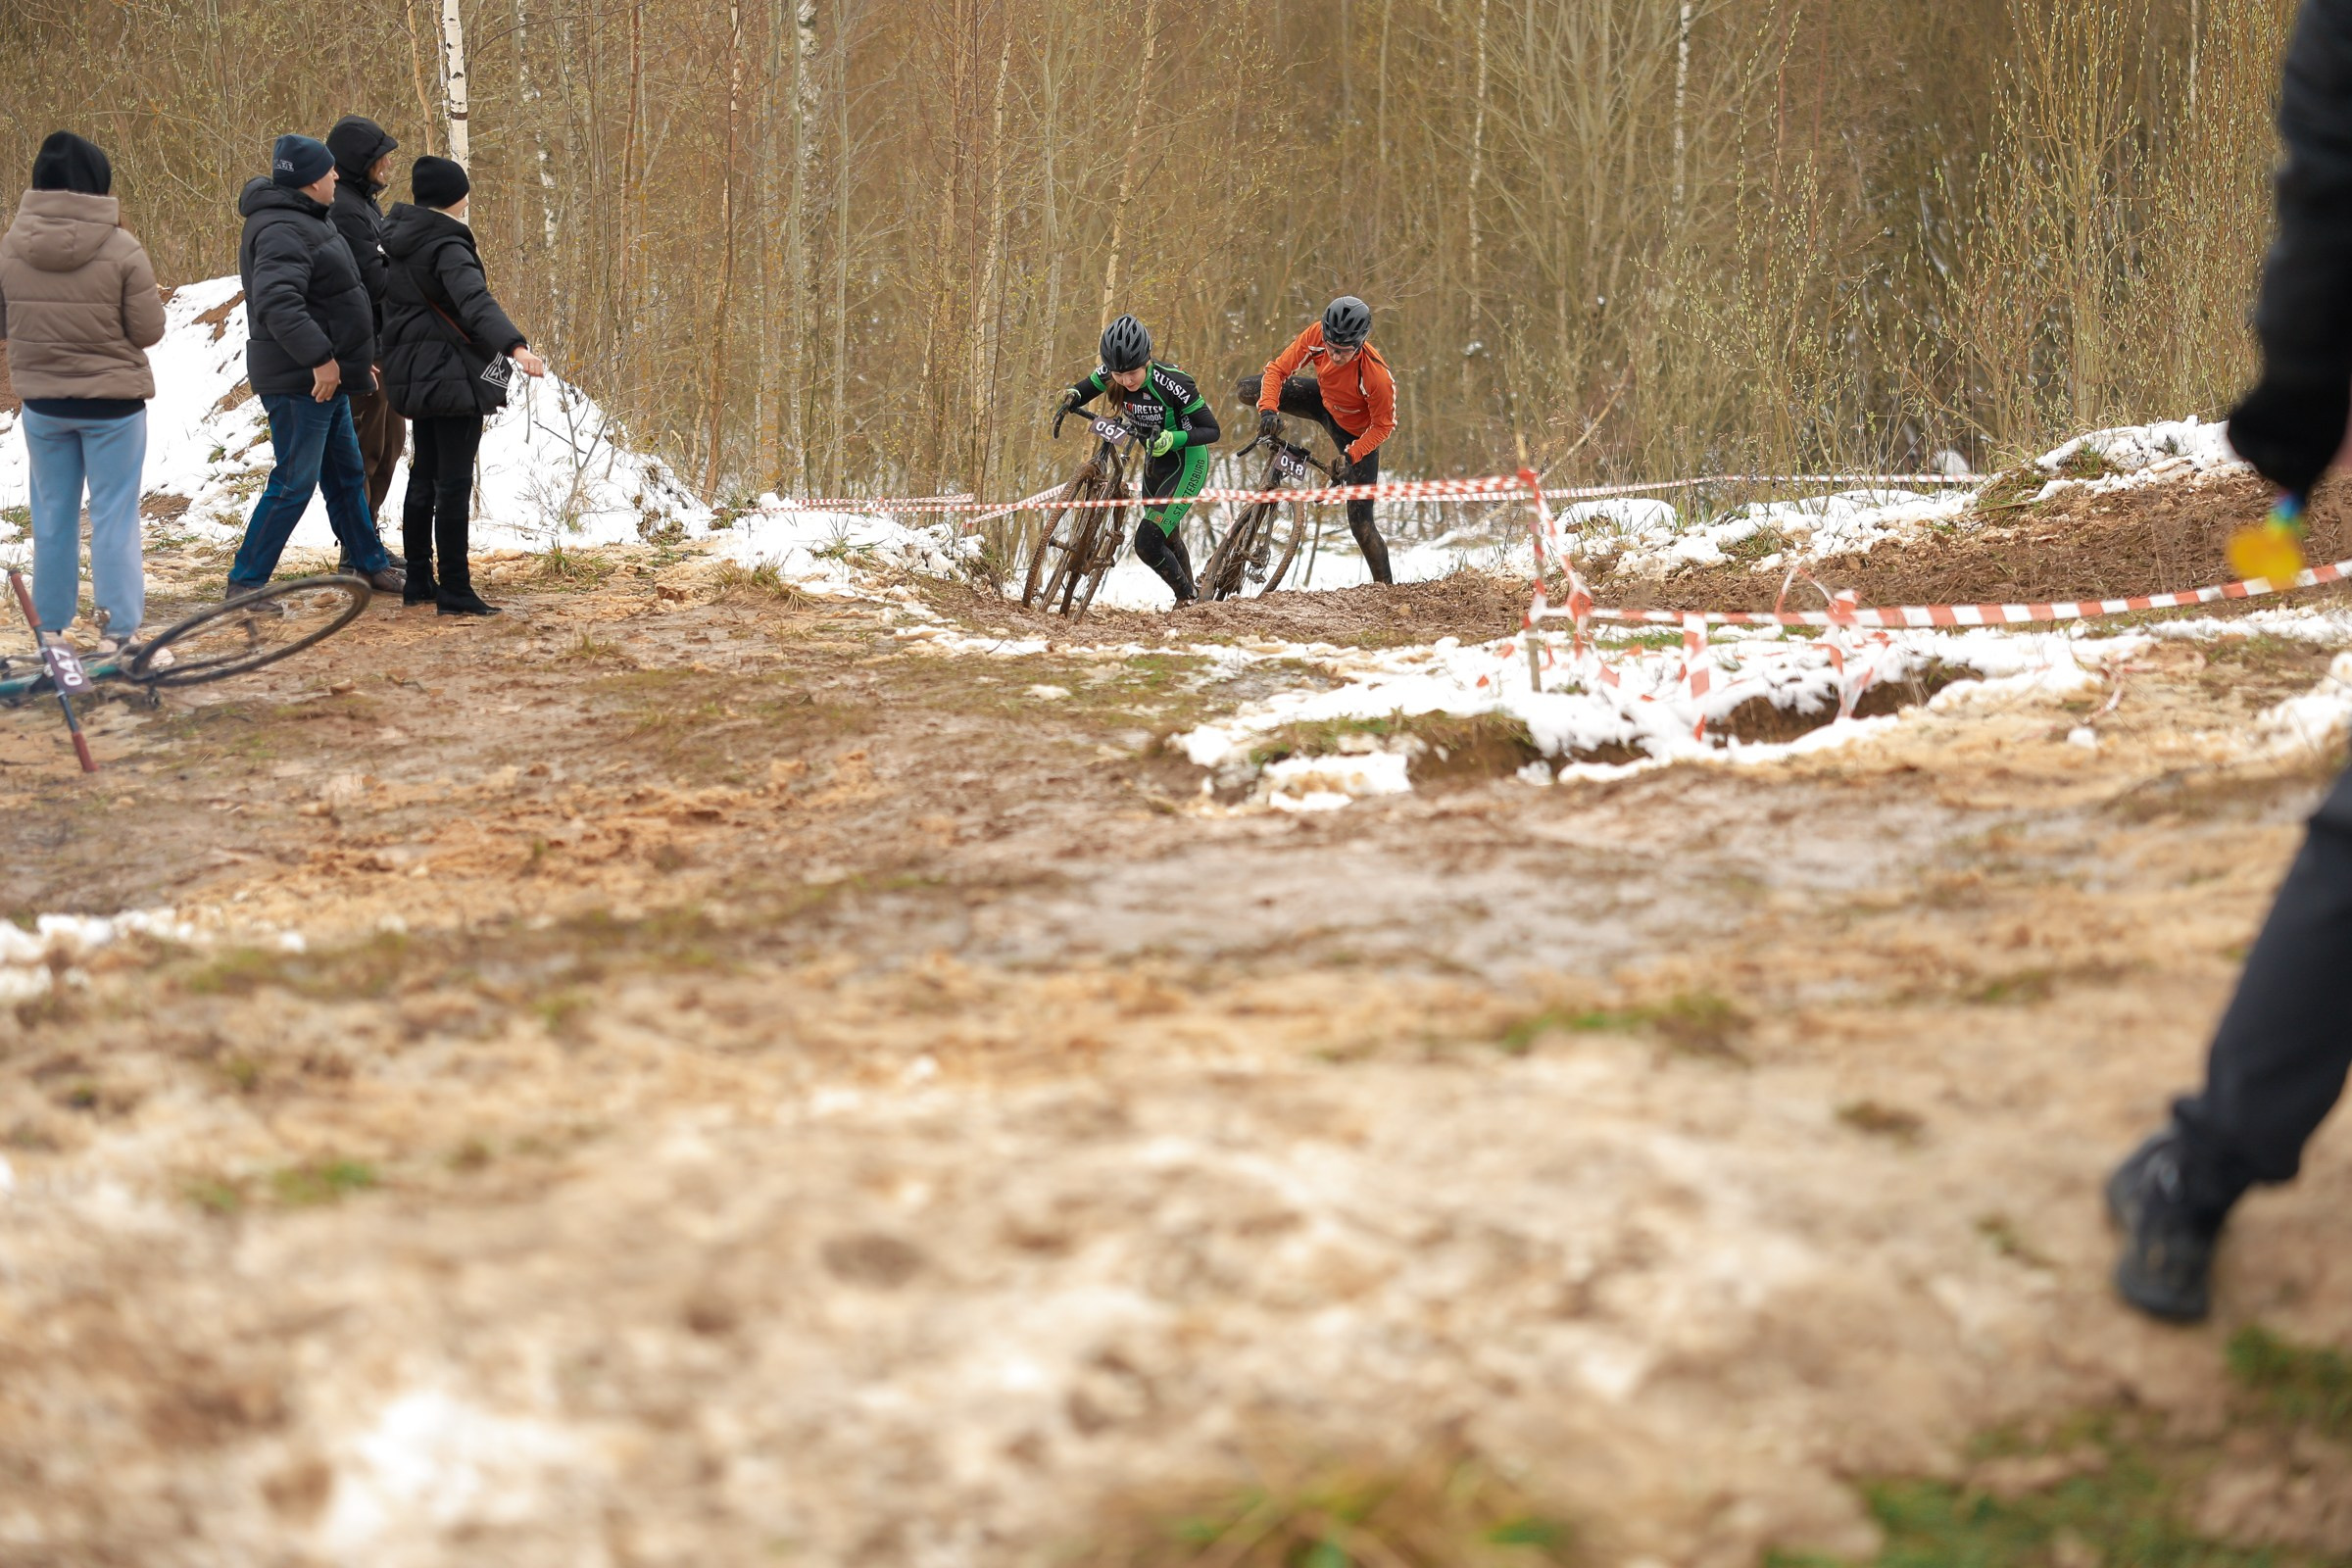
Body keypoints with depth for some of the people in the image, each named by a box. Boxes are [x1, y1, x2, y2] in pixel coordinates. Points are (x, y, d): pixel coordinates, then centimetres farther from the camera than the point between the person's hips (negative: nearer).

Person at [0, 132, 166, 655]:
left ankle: (50, 627, 20)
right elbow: (149, 331, -10)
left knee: (53, 513, 15)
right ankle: (117, 628, 3)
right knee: (114, 514, 4)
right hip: (113, 399, -3)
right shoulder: (121, 249, -17)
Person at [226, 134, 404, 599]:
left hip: (327, 376, 11)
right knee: (294, 483, -8)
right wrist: (319, 357, -34)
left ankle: (371, 564, 34)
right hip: (299, 383, -11)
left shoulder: (304, 222, 15)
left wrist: (357, 357, 25)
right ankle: (245, 582, -2)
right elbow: (277, 302, -34)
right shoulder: (282, 230, -20)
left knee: (347, 474, 21)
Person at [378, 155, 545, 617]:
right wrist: (515, 346, -46)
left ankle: (419, 581, 22)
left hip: (414, 377, 9)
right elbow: (476, 302, -33)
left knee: (423, 478, 16)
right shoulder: (447, 247, -17)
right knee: (454, 483, -7)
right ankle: (454, 592, -8)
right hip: (454, 379, -9)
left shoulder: (398, 240, 9)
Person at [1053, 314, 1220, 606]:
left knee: (1147, 542, -17)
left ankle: (1188, 598, 6)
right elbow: (1083, 390, 3)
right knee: (1166, 539, 23)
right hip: (1155, 464, 7)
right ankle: (1192, 595, 46)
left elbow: (1212, 430, -26)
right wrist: (1069, 399, -21)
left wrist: (1171, 438, -42)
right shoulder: (1112, 374, -14)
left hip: (1187, 464, -7)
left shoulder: (1172, 383, -31)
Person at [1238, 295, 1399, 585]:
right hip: (1324, 401, 5)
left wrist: (1351, 456, -33)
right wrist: (1268, 410, -38)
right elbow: (1277, 368, -22)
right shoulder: (1316, 336, -30)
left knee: (1360, 522, -9)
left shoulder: (1378, 376, -40)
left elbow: (1384, 426, -24)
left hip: (1357, 431, -5)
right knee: (1248, 389, -9)